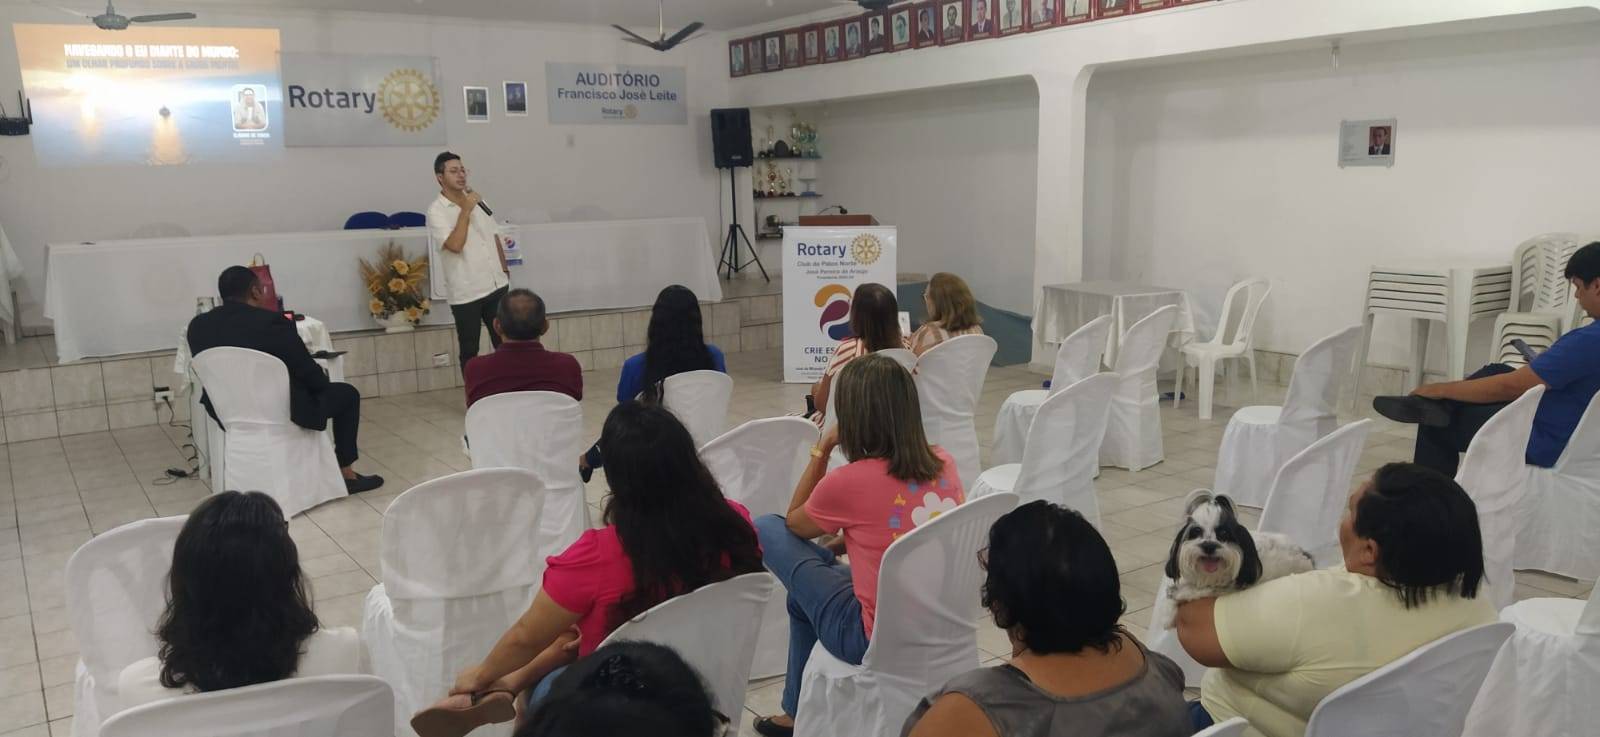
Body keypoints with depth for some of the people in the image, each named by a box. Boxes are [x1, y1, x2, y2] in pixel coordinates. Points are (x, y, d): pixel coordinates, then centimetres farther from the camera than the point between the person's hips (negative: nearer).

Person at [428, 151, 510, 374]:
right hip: (466, 293, -6)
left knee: (504, 344, 11)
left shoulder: (477, 201, 10)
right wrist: (466, 210, -19)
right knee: (469, 350, 4)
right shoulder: (436, 211, -10)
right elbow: (455, 245, -23)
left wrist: (504, 268, 15)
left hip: (497, 285, 6)